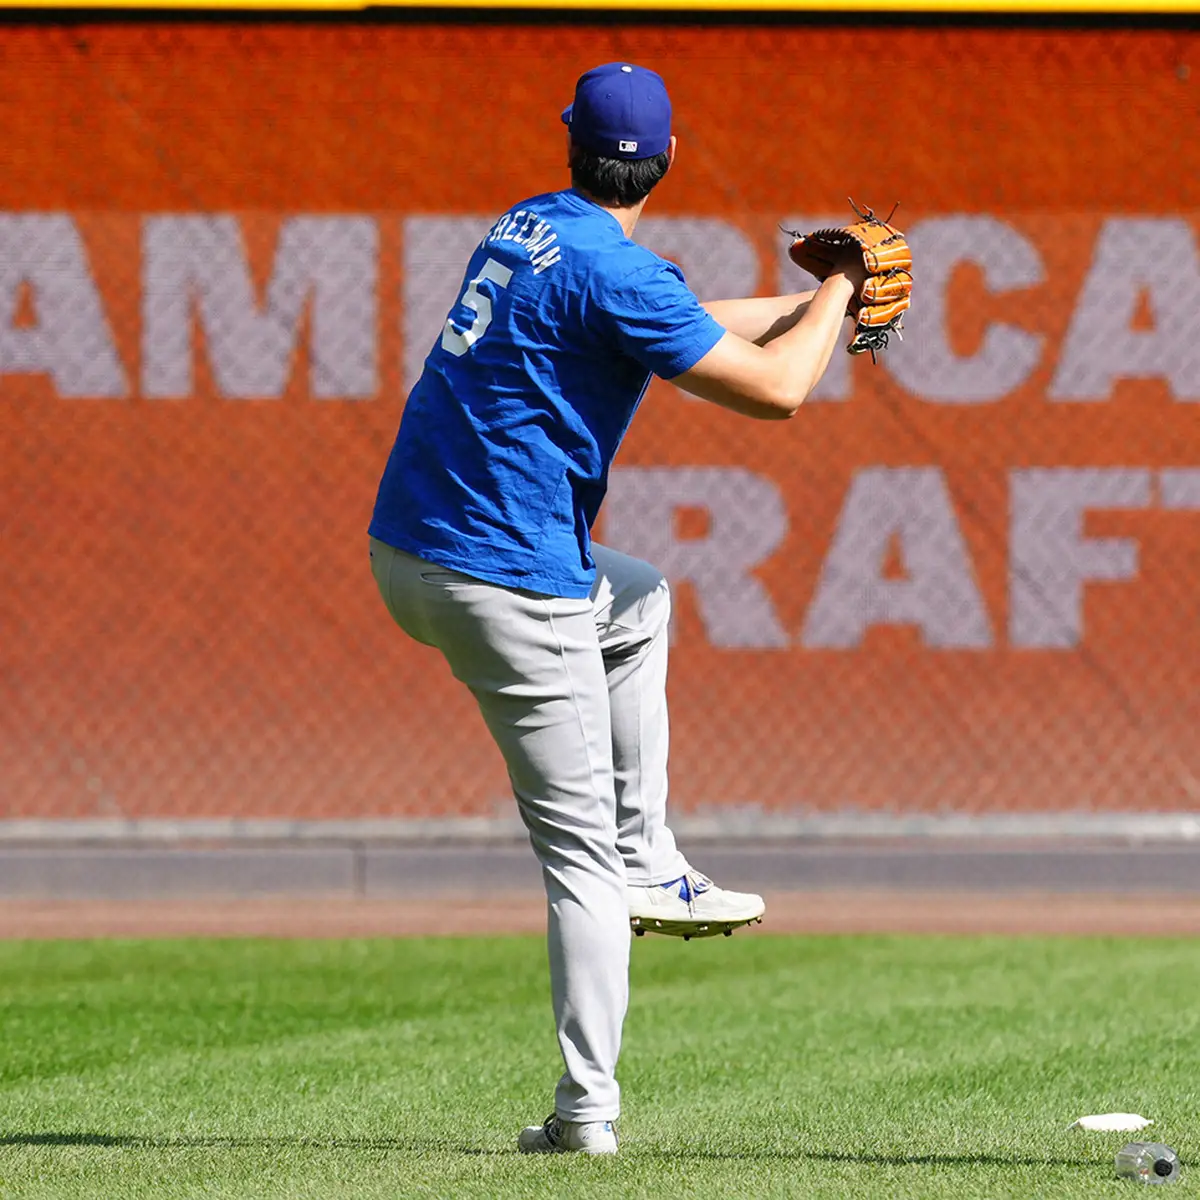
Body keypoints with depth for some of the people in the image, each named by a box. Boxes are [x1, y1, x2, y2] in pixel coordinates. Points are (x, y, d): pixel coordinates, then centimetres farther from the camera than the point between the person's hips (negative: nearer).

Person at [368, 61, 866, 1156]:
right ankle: (587, 1109, -6)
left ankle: (648, 864, 27)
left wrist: (806, 304, 22)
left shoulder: (530, 227, 12)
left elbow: (689, 324, 26)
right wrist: (838, 290, 0)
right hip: (506, 584, -9)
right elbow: (774, 390, -16)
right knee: (578, 847, -2)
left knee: (636, 605, 34)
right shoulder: (614, 271, -16)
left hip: (402, 554, 9)